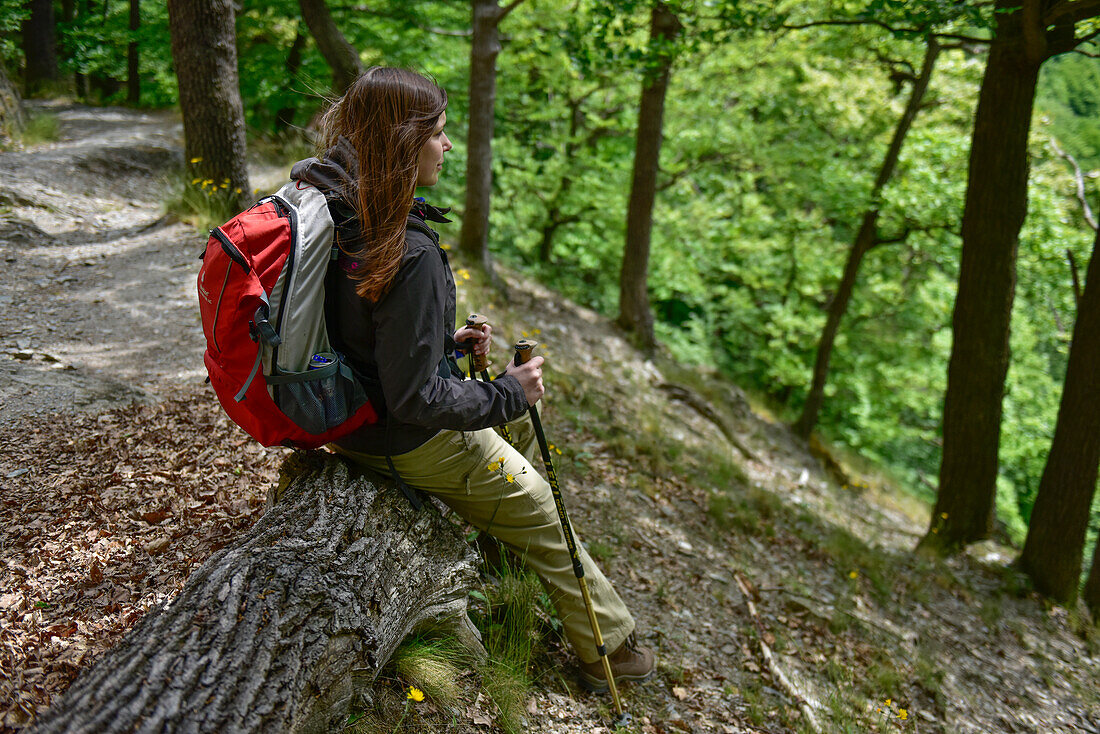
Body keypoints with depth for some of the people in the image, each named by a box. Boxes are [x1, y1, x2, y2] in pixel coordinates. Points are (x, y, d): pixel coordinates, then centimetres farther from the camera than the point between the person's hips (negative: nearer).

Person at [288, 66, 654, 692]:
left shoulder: (341, 211, -4)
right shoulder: (411, 254, -33)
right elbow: (415, 398, -30)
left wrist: (444, 342, 7)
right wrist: (505, 395, -17)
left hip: (355, 408, 9)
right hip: (415, 444, -9)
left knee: (523, 418, 30)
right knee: (546, 523, 11)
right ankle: (610, 650, 32)